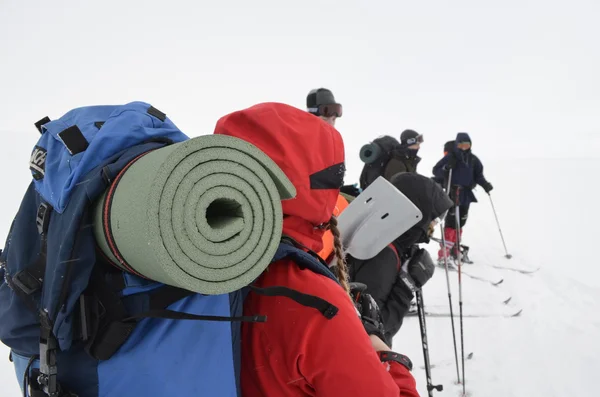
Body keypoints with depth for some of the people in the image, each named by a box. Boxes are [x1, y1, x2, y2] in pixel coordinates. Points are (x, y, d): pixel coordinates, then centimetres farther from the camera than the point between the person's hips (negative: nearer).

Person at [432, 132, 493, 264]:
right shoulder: (450, 157, -6)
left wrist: (485, 184, -3)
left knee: (460, 222, 14)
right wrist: (446, 168, -25)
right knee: (451, 222, -14)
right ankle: (443, 254, -15)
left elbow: (478, 175, 14)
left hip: (466, 194, 6)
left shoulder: (473, 159, 9)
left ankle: (455, 250, 29)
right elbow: (436, 171, -7)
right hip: (453, 193, -6)